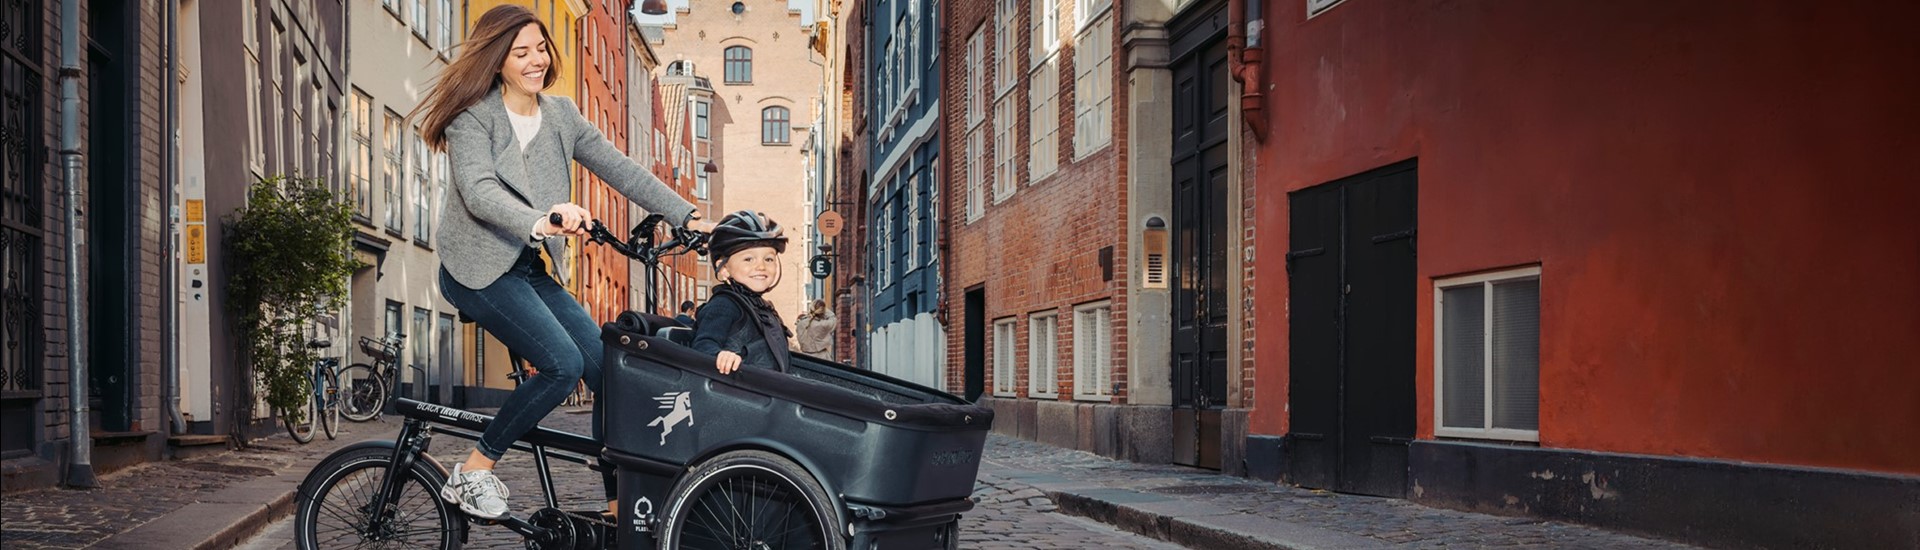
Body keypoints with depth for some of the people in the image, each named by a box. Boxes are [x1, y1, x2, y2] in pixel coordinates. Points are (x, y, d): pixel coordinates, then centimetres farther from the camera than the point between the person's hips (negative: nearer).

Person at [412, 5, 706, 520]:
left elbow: (620, 169, 5)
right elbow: (479, 192, -26)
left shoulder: (561, 115, 8)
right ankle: (472, 472, -7)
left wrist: (687, 215, -4)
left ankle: (619, 507, 1)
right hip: (479, 268, -6)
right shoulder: (472, 117, -10)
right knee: (562, 364, -24)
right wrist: (540, 222, -44)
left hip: (532, 270, 6)